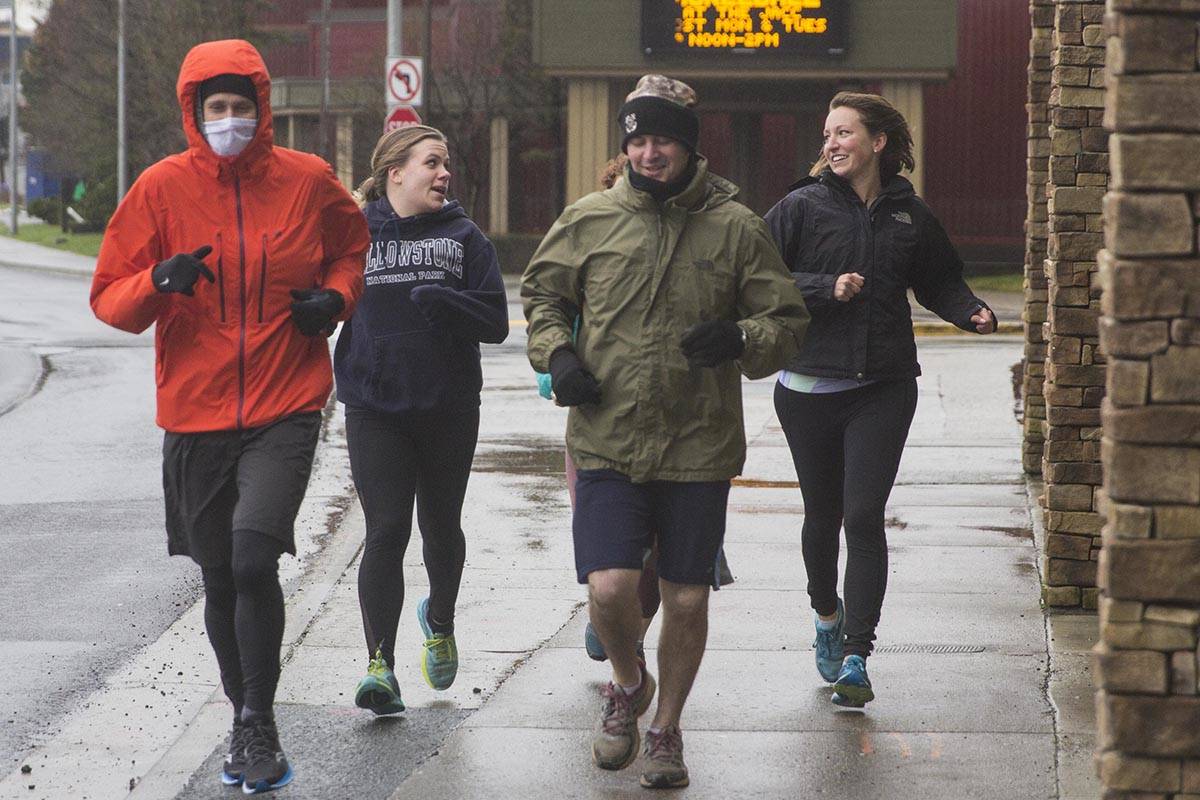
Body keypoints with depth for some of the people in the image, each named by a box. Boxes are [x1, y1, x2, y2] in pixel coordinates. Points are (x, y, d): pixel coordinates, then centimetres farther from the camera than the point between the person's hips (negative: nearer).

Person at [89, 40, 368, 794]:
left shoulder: (308, 180, 0)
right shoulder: (163, 187, -2)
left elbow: (352, 245, 22)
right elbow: (109, 297, 0)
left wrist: (335, 296, 2)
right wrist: (158, 284, -21)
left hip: (286, 410, -2)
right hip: (196, 413, 2)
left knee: (254, 560, -20)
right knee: (220, 580, 10)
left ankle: (261, 725, -6)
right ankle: (245, 724, 30)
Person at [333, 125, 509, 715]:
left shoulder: (464, 238, 3)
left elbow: (496, 322, -3)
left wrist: (440, 301, -19)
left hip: (449, 407, 2)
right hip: (375, 410, -2)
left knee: (441, 528, 15)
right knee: (385, 534, -10)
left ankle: (440, 620, 43)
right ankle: (380, 663, -10)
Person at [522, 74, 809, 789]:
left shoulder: (737, 229, 0)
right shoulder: (589, 220, 3)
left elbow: (788, 321, 5)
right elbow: (542, 292, 18)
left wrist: (740, 339, -16)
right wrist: (557, 354, 0)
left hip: (699, 445, 0)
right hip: (607, 441, 0)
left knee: (687, 600, 6)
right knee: (610, 588, -12)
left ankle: (667, 729, 28)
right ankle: (629, 683, 22)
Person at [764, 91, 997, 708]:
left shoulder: (908, 214, 7)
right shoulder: (803, 207, -1)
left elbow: (938, 282, 19)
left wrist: (972, 312, 0)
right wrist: (828, 288, -17)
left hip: (883, 390, 0)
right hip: (810, 387, 0)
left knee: (864, 518, -10)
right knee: (823, 517, 11)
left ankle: (855, 658, -9)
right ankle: (827, 617, 39)